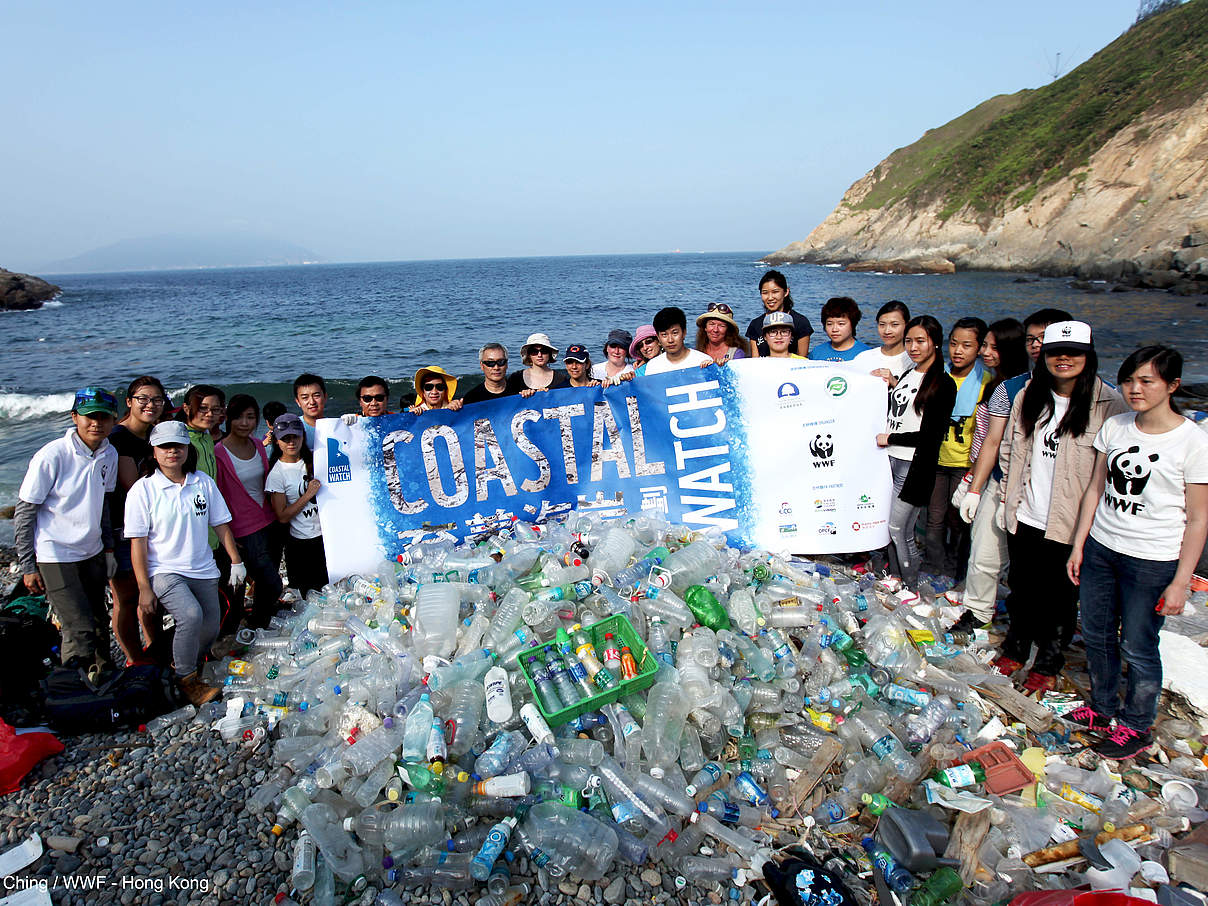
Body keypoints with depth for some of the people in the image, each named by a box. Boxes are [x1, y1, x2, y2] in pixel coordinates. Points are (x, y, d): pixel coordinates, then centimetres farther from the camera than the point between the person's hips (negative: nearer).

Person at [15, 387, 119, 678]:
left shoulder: (109, 455, 0)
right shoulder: (51, 456, -18)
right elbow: (23, 513, -11)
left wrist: (108, 548, 16)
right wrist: (28, 567, -10)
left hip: (92, 553, 6)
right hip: (55, 558, -6)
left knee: (99, 624, 15)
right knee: (80, 632, -9)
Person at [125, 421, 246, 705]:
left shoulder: (203, 482, 3)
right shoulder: (143, 489, -7)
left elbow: (221, 524, 10)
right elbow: (137, 542, -8)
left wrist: (236, 561, 8)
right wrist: (144, 588, -10)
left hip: (203, 570, 5)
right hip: (164, 571, -4)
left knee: (210, 630, 5)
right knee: (191, 615, -27)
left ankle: (184, 663, 36)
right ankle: (187, 680, -7)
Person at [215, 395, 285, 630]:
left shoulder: (258, 446, 6)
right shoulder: (218, 453, -13)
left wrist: (279, 517, 17)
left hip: (270, 522, 6)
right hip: (244, 531, -6)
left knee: (265, 582, 14)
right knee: (272, 586, -8)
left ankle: (260, 627, 32)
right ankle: (255, 628, 14)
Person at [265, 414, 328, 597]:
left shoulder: (314, 458, 2)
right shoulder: (276, 473, -10)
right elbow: (282, 516, -10)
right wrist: (308, 495, -18)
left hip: (329, 533, 4)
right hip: (302, 542, -4)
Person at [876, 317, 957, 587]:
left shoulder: (943, 385, -10)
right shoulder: (907, 375, 13)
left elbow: (933, 435, -14)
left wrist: (890, 438, -10)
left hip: (915, 466, -7)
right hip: (891, 461, 7)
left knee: (898, 529, -5)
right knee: (891, 527, 10)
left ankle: (911, 587, 11)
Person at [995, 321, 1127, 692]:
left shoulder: (1108, 403, -9)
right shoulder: (1028, 396, 4)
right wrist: (1006, 497, 11)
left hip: (1070, 523, -4)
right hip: (1023, 518, 4)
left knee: (1058, 596, 10)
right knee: (1021, 588, 18)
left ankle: (1048, 665, 31)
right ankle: (1015, 650, 39)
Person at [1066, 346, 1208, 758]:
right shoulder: (1114, 427, 3)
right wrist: (1078, 545, 7)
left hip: (1152, 561, -5)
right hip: (1100, 548, 5)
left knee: (1137, 647, 5)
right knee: (1096, 635, 15)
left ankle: (1136, 726, 27)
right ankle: (1103, 708, 36)